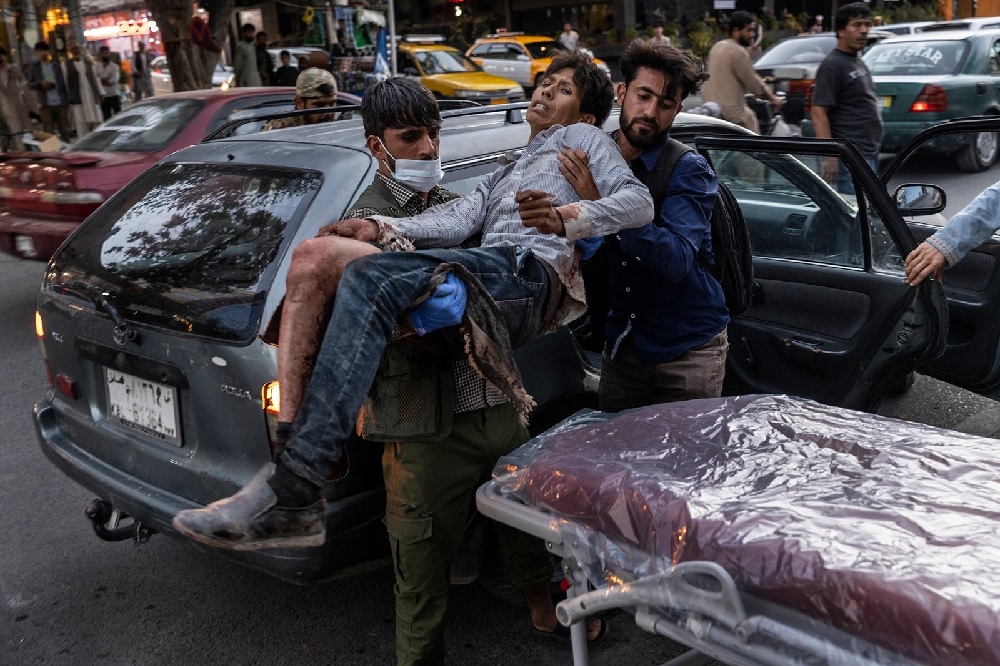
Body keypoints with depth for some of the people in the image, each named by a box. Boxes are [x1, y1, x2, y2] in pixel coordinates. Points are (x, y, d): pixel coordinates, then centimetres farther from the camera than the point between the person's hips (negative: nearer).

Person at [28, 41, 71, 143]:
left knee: (64, 130, 4)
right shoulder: (34, 68, 8)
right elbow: (30, 84, 6)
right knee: (48, 132, -2)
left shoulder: (56, 66, 11)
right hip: (46, 105, -1)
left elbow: (63, 85, 9)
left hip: (60, 103, 1)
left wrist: (67, 102, 2)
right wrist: (40, 83, -15)